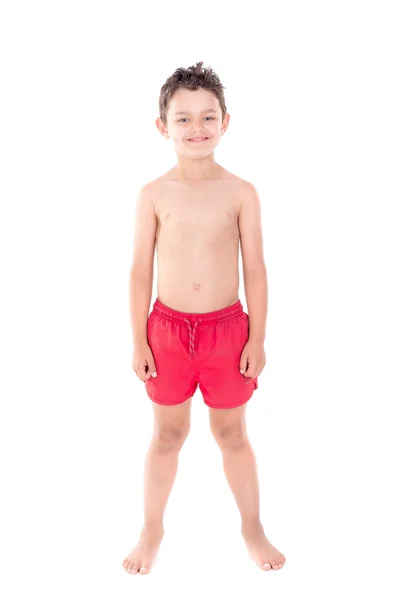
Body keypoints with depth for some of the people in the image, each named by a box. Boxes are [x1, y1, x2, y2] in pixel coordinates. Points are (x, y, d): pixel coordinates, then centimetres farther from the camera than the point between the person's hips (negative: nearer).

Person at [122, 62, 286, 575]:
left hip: (227, 329, 0)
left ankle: (252, 527, 35)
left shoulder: (241, 193, -5)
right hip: (168, 328, 1)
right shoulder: (154, 195, -4)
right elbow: (140, 270, -1)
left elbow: (255, 270, -2)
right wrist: (138, 341, -2)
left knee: (231, 433, 14)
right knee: (168, 432, 15)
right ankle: (152, 531, 35)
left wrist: (257, 339, -3)